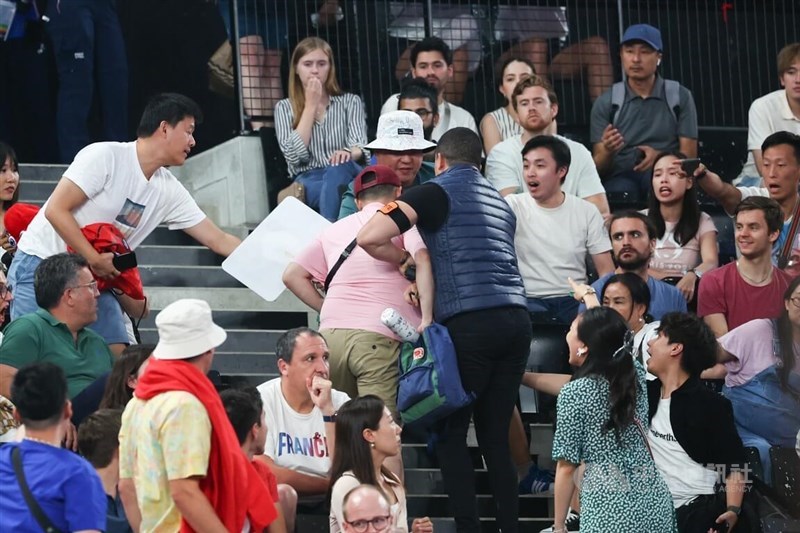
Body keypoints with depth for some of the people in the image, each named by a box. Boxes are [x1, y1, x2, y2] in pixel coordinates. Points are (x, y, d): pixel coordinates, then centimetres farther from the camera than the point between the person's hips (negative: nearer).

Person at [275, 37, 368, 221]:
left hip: (347, 176, 0)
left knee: (338, 168, -39)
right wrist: (311, 105, 1)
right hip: (308, 181, 0)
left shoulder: (350, 102, 16)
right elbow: (294, 155, -2)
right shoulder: (284, 108, 15)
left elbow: (360, 148, -2)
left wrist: (348, 153, -28)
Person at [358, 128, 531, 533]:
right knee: (495, 435, 10)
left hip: (469, 322, -6)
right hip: (516, 318, 6)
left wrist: (406, 258, 12)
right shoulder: (499, 202, 23)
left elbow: (369, 237, -6)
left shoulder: (436, 192, 3)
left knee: (450, 433, 2)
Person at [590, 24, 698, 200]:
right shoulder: (606, 103, 8)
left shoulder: (679, 97, 7)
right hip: (622, 176, -1)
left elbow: (689, 155, 5)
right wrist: (608, 151, -21)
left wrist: (659, 157, -18)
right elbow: (599, 167, 4)